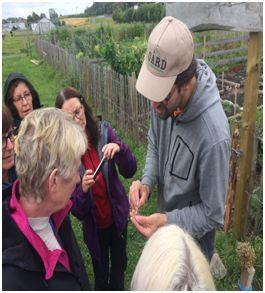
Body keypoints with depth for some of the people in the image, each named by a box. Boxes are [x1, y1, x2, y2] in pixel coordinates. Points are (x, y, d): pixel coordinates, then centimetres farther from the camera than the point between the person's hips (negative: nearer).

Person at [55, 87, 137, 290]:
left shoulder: (104, 131, -16)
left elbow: (129, 171, -14)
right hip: (94, 223, -1)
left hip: (118, 214, 2)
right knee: (101, 273, 21)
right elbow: (76, 210, -15)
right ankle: (103, 287, 51)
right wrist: (83, 189, -37)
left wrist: (119, 148, -33)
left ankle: (118, 288, 55)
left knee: (120, 265, 26)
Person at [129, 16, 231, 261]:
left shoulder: (213, 135, -38)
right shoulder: (166, 97, -19)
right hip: (165, 215, 6)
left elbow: (213, 213, -24)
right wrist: (146, 182, -15)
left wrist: (168, 221, -34)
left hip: (193, 235, -6)